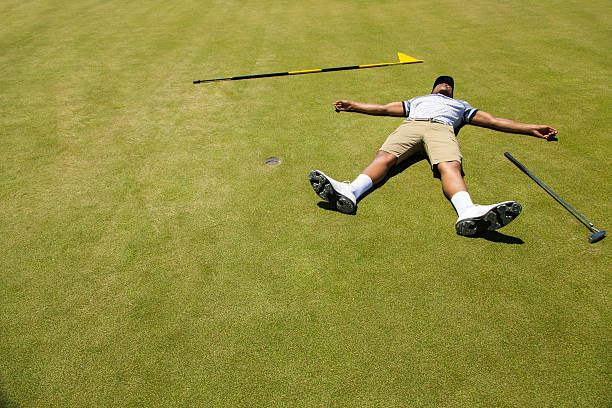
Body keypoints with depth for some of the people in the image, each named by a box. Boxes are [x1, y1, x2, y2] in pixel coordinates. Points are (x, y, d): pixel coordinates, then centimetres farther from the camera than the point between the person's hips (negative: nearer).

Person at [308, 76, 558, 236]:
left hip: (442, 128, 0)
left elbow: (493, 121, 36)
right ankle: (350, 192, -59)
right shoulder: (418, 100, 46)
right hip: (411, 125, 1)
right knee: (385, 156, -33)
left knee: (450, 167, -35)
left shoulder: (460, 105, 43)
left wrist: (532, 129, 29)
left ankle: (468, 212, -64)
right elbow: (384, 108, 44)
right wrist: (353, 106, 42)